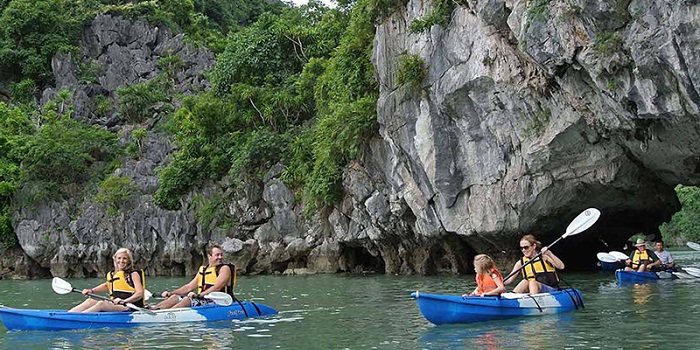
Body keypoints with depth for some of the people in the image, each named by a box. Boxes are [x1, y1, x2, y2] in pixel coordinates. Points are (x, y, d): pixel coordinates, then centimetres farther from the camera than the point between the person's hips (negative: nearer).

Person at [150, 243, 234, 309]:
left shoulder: (225, 268, -3)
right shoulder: (202, 270, 20)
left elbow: (217, 288, -17)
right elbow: (189, 287, 20)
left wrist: (199, 295, -29)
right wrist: (170, 293, 8)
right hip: (202, 300, 7)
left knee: (188, 300, -27)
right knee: (176, 297, -7)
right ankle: (151, 309, -21)